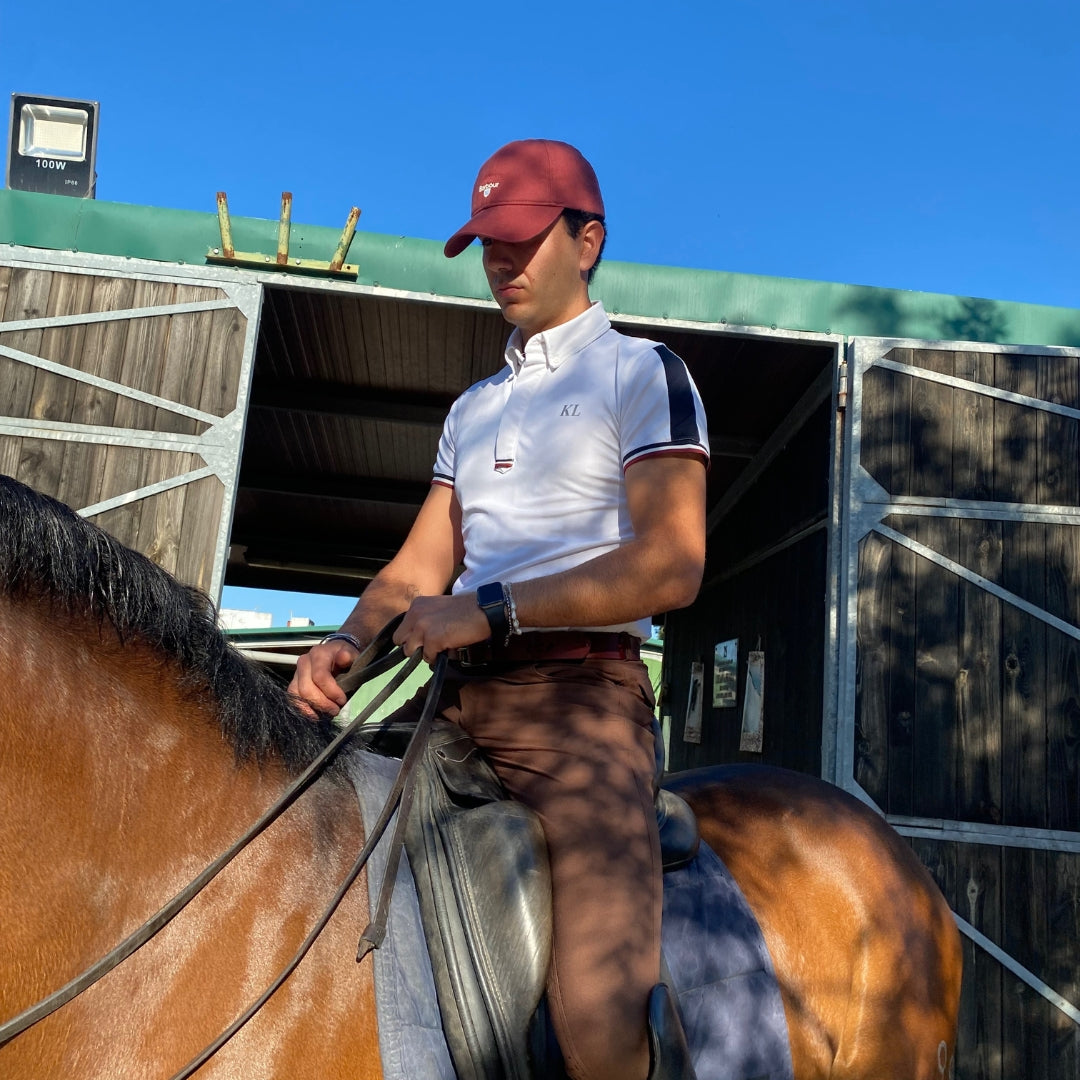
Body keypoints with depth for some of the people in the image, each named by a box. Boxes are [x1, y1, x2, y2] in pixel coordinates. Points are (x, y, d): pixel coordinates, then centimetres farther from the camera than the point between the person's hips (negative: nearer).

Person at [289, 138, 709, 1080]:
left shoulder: (642, 374, 3)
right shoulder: (473, 407, 23)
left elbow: (671, 568, -11)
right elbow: (418, 569, 18)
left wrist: (492, 609, -17)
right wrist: (351, 640, -3)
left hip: (579, 690, -6)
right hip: (458, 695, 7)